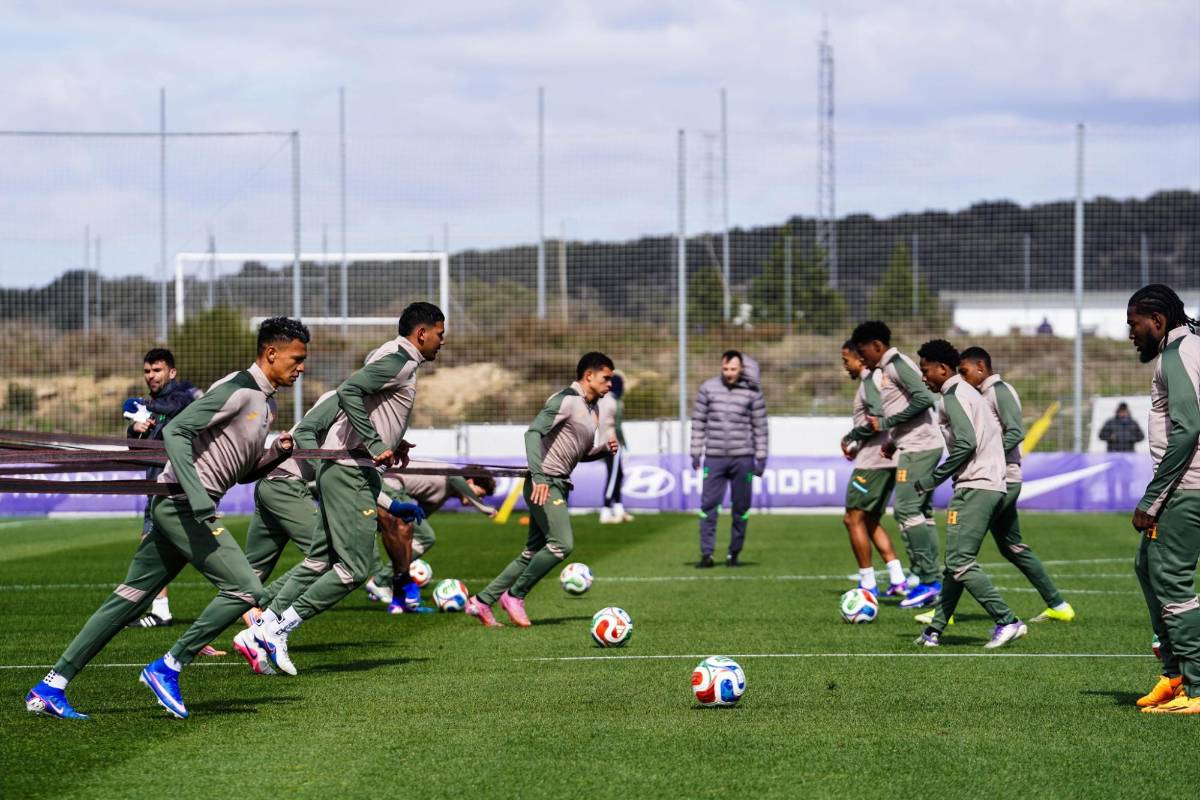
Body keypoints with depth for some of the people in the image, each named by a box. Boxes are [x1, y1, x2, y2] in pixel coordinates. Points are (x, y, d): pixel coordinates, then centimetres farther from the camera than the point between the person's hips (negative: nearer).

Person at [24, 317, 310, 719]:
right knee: (245, 588, -12)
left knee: (129, 598, 7)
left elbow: (243, 472, 26)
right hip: (181, 502, -9)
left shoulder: (265, 402, 19)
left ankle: (50, 688, 7)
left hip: (176, 507, 9)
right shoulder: (237, 389, -12)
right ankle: (166, 669, -5)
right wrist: (196, 493, -28)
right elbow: (176, 431, -21)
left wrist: (278, 451, 7)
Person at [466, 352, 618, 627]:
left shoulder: (592, 410, 18)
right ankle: (515, 595, -5)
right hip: (545, 485, -10)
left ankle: (482, 602, 13)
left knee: (533, 553, 8)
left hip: (559, 486, 10)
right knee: (562, 544, -18)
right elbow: (533, 432, -22)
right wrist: (538, 476, -33)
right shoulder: (566, 400, -11)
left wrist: (605, 449, 8)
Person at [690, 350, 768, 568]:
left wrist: (761, 458, 0)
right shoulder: (708, 388, 2)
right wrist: (695, 453, 3)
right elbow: (698, 421, 7)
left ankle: (734, 553, 14)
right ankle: (706, 554, -3)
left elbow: (760, 427, 3)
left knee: (740, 508, 5)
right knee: (708, 506, -5)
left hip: (743, 458, 0)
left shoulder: (752, 392, 0)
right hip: (714, 458, 0)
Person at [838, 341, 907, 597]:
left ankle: (868, 584, -4)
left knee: (853, 519, -4)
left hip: (872, 461, -10)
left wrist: (850, 440, -10)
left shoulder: (870, 380, -11)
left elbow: (878, 418, -21)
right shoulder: (879, 377, 18)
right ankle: (897, 580, 8)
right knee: (870, 522, 15)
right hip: (888, 460, 10)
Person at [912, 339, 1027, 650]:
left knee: (959, 562, -11)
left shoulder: (953, 396, -8)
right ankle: (935, 629, 14)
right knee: (957, 561, 11)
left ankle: (1007, 621, -14)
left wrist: (932, 480, -11)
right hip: (994, 486, 10)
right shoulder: (968, 392, 22)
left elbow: (966, 444, -20)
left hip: (974, 487, -10)